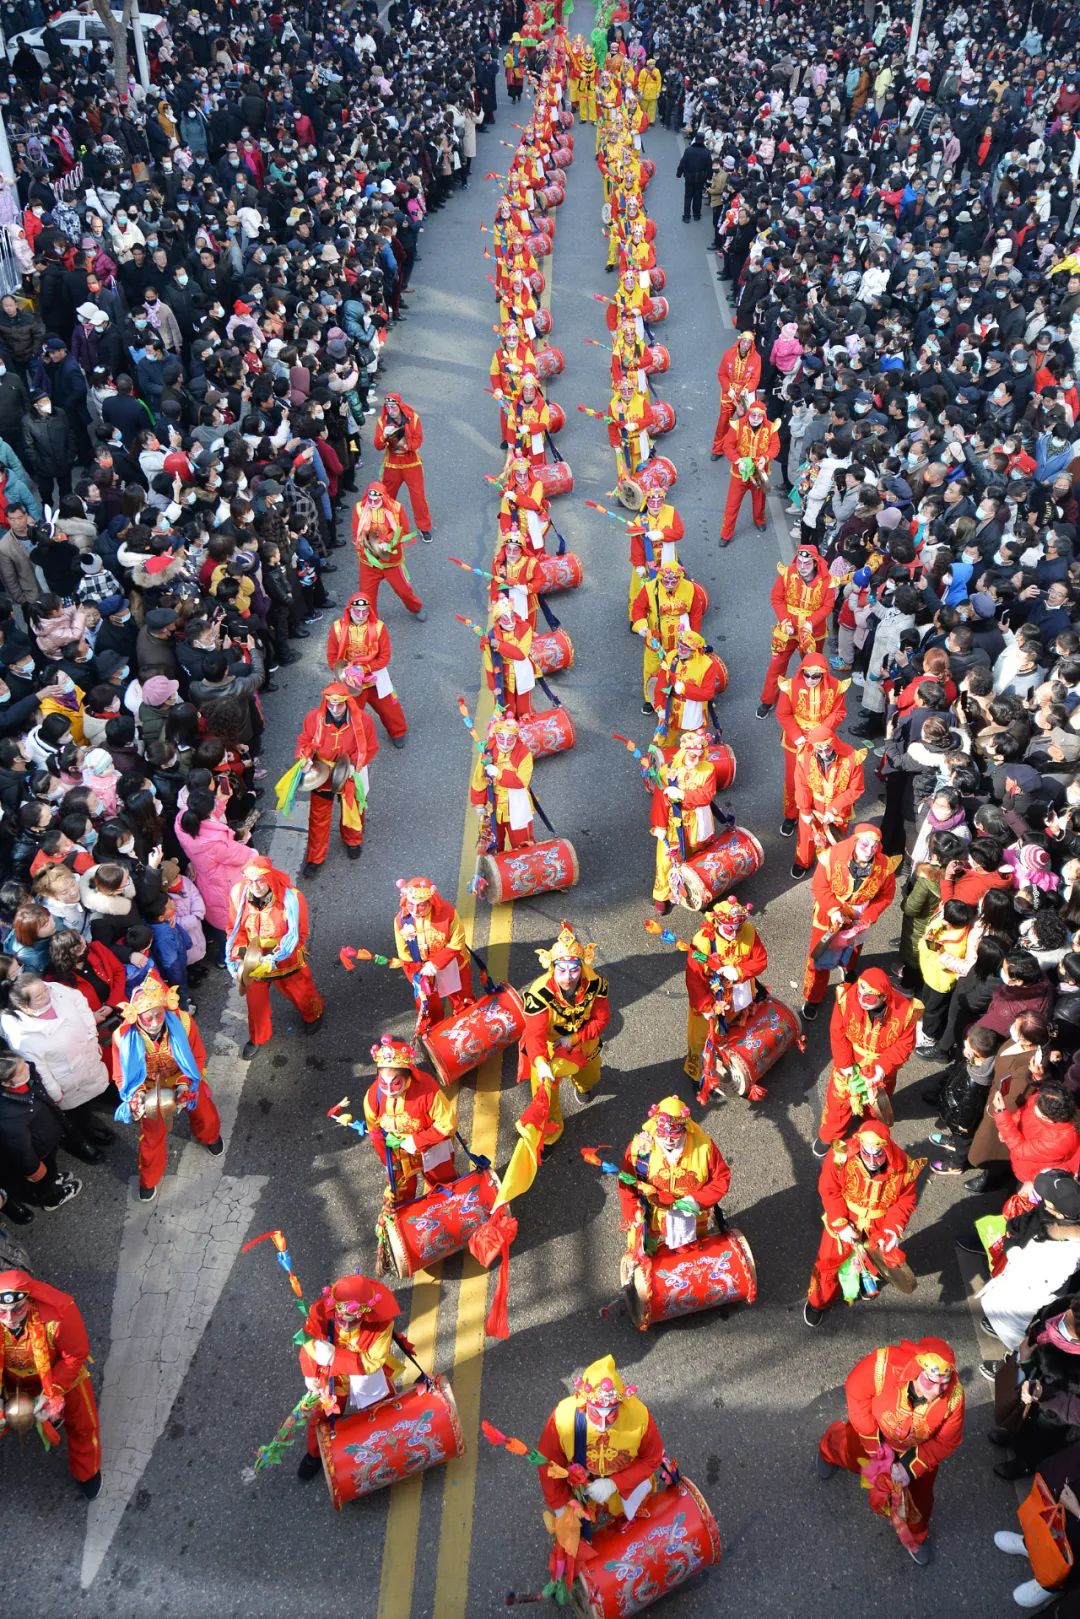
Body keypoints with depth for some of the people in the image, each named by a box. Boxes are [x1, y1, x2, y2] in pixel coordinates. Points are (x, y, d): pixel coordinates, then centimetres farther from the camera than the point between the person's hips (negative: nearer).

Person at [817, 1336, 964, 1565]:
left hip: (918, 1447, 0)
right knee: (852, 1452, 29)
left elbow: (946, 1441, -19)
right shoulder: (884, 1364, -45)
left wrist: (911, 1467, -22)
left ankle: (915, 1537, 52)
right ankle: (830, 1448, 65)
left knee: (918, 1495, 19)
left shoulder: (953, 1397, -38)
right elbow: (855, 1391, -25)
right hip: (877, 1432, 0)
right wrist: (873, 1442, -18)